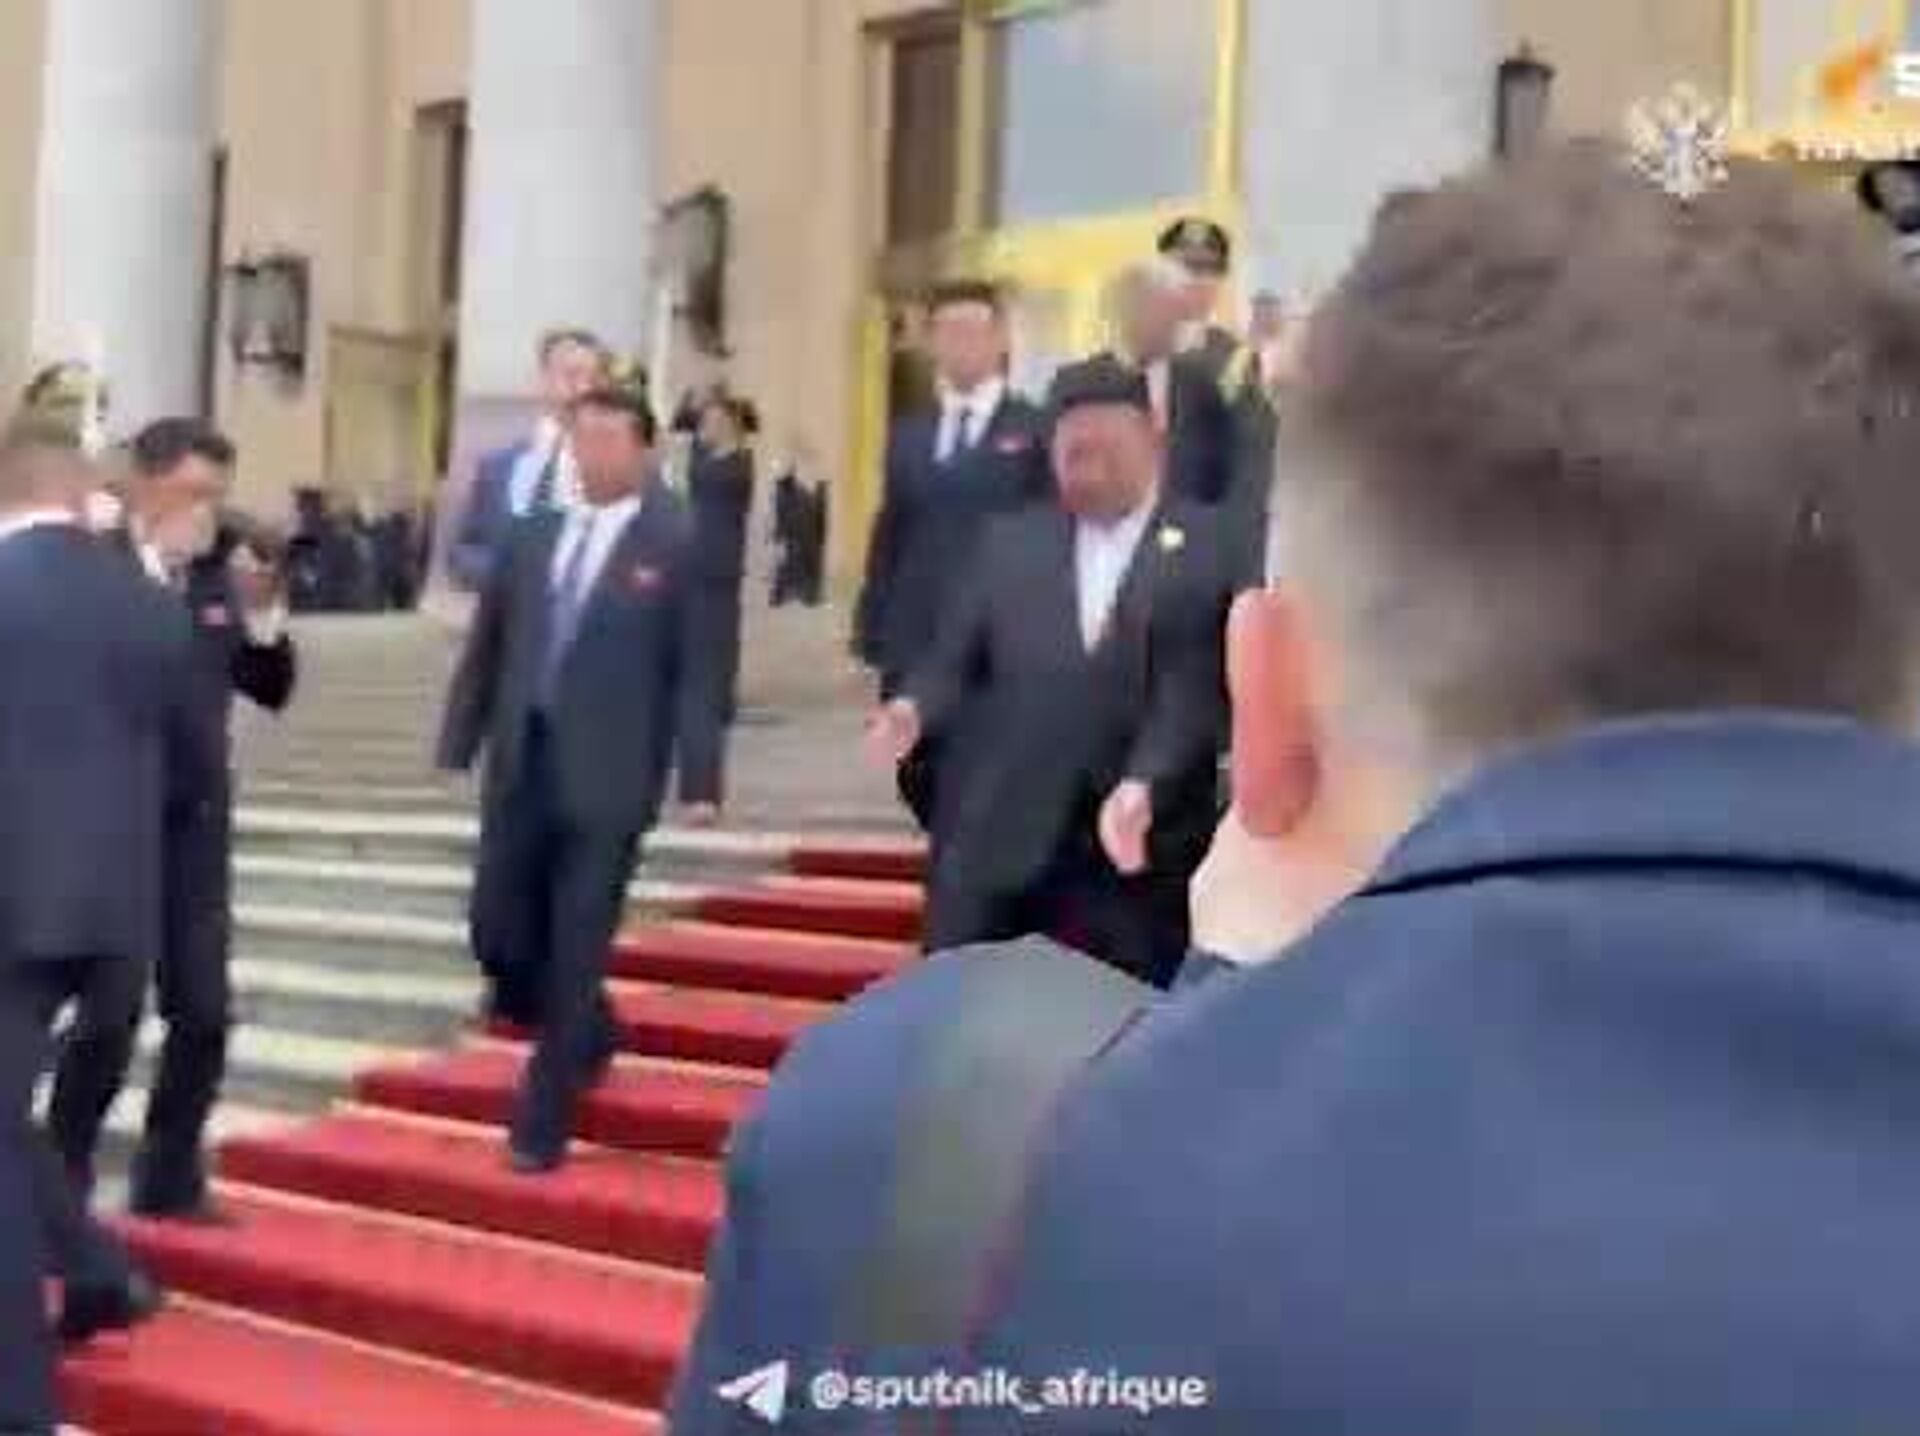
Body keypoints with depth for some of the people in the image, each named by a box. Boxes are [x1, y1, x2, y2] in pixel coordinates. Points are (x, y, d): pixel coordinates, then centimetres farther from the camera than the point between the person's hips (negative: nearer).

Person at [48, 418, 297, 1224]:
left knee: (203, 1013, 8)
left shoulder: (221, 569, 6)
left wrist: (262, 612, -8)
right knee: (110, 1017, -5)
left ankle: (170, 1180, 23)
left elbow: (273, 690, 9)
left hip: (195, 825, 5)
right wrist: (155, 562, -25)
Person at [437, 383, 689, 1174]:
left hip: (605, 778, -5)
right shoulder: (532, 538, 11)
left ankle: (542, 1123, 13)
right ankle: (585, 1034, 36)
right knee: (499, 935, 8)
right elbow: (486, 647, 14)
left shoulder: (676, 547, -4)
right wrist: (459, 742, 8)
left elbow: (695, 670, -6)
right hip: (520, 767, 5)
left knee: (575, 952, 1)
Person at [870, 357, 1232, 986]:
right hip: (997, 844, 3)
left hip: (1141, 853, -3)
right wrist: (915, 706, -11)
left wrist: (1145, 785, -24)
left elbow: (1197, 692, -9)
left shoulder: (1209, 548, 0)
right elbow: (958, 660, 11)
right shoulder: (1010, 541, 14)